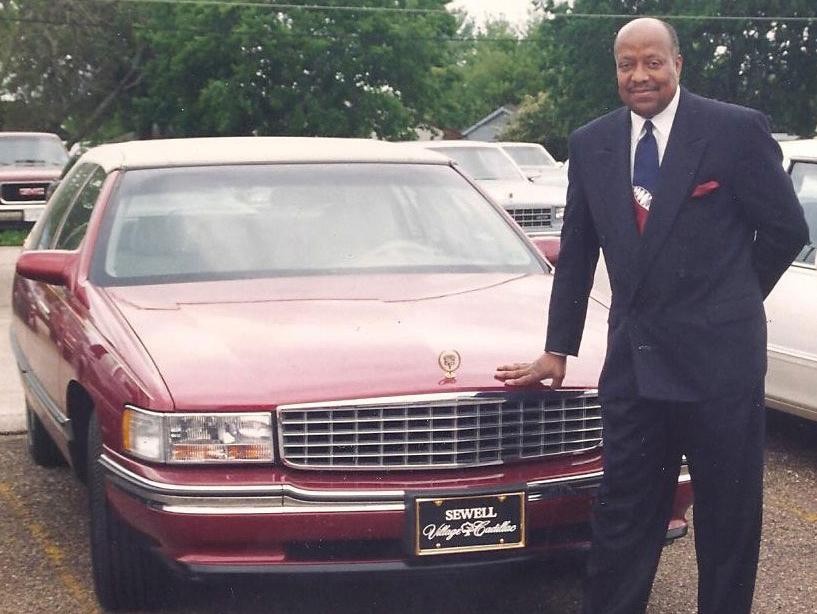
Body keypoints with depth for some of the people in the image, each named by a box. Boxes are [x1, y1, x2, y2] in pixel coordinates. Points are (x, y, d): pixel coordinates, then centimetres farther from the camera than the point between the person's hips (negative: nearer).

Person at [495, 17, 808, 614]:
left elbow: (787, 229, 1)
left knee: (728, 521, 8)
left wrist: (729, 303, 9)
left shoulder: (737, 129, -6)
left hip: (718, 358, -3)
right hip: (633, 360, 4)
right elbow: (577, 253, 14)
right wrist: (559, 349, 14)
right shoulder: (591, 144, 7)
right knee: (621, 519, 9)